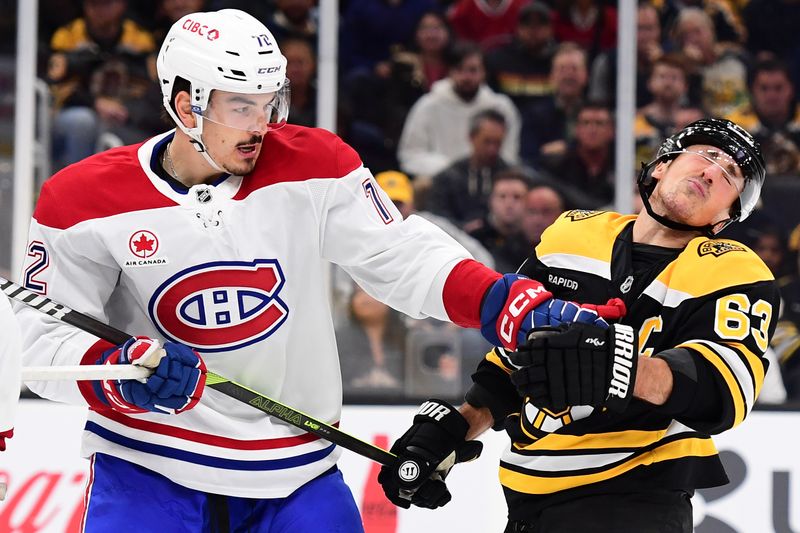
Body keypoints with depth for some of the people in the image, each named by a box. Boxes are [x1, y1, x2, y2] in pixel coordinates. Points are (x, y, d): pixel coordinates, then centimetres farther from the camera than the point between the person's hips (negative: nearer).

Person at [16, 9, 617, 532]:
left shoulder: (313, 167, -6)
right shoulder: (85, 200, -10)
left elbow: (404, 258, -7)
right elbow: (44, 339, -8)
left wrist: (517, 305, -22)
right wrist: (122, 372, -28)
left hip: (293, 471, 2)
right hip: (147, 467, -2)